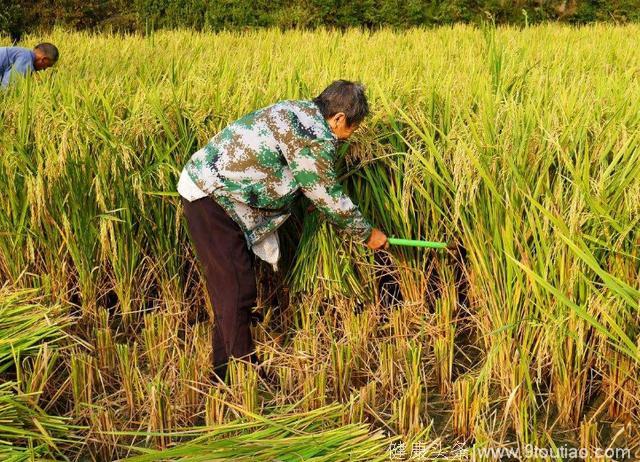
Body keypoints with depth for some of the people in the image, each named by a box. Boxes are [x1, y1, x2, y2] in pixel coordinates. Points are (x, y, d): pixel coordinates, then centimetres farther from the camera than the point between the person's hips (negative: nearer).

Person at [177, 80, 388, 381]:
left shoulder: (298, 109, 12)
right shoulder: (316, 137, -18)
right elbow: (328, 198, -9)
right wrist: (367, 234, 5)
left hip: (206, 184, 11)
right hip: (211, 198, -11)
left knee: (230, 286, 16)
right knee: (236, 288, -6)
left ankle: (226, 366, 27)